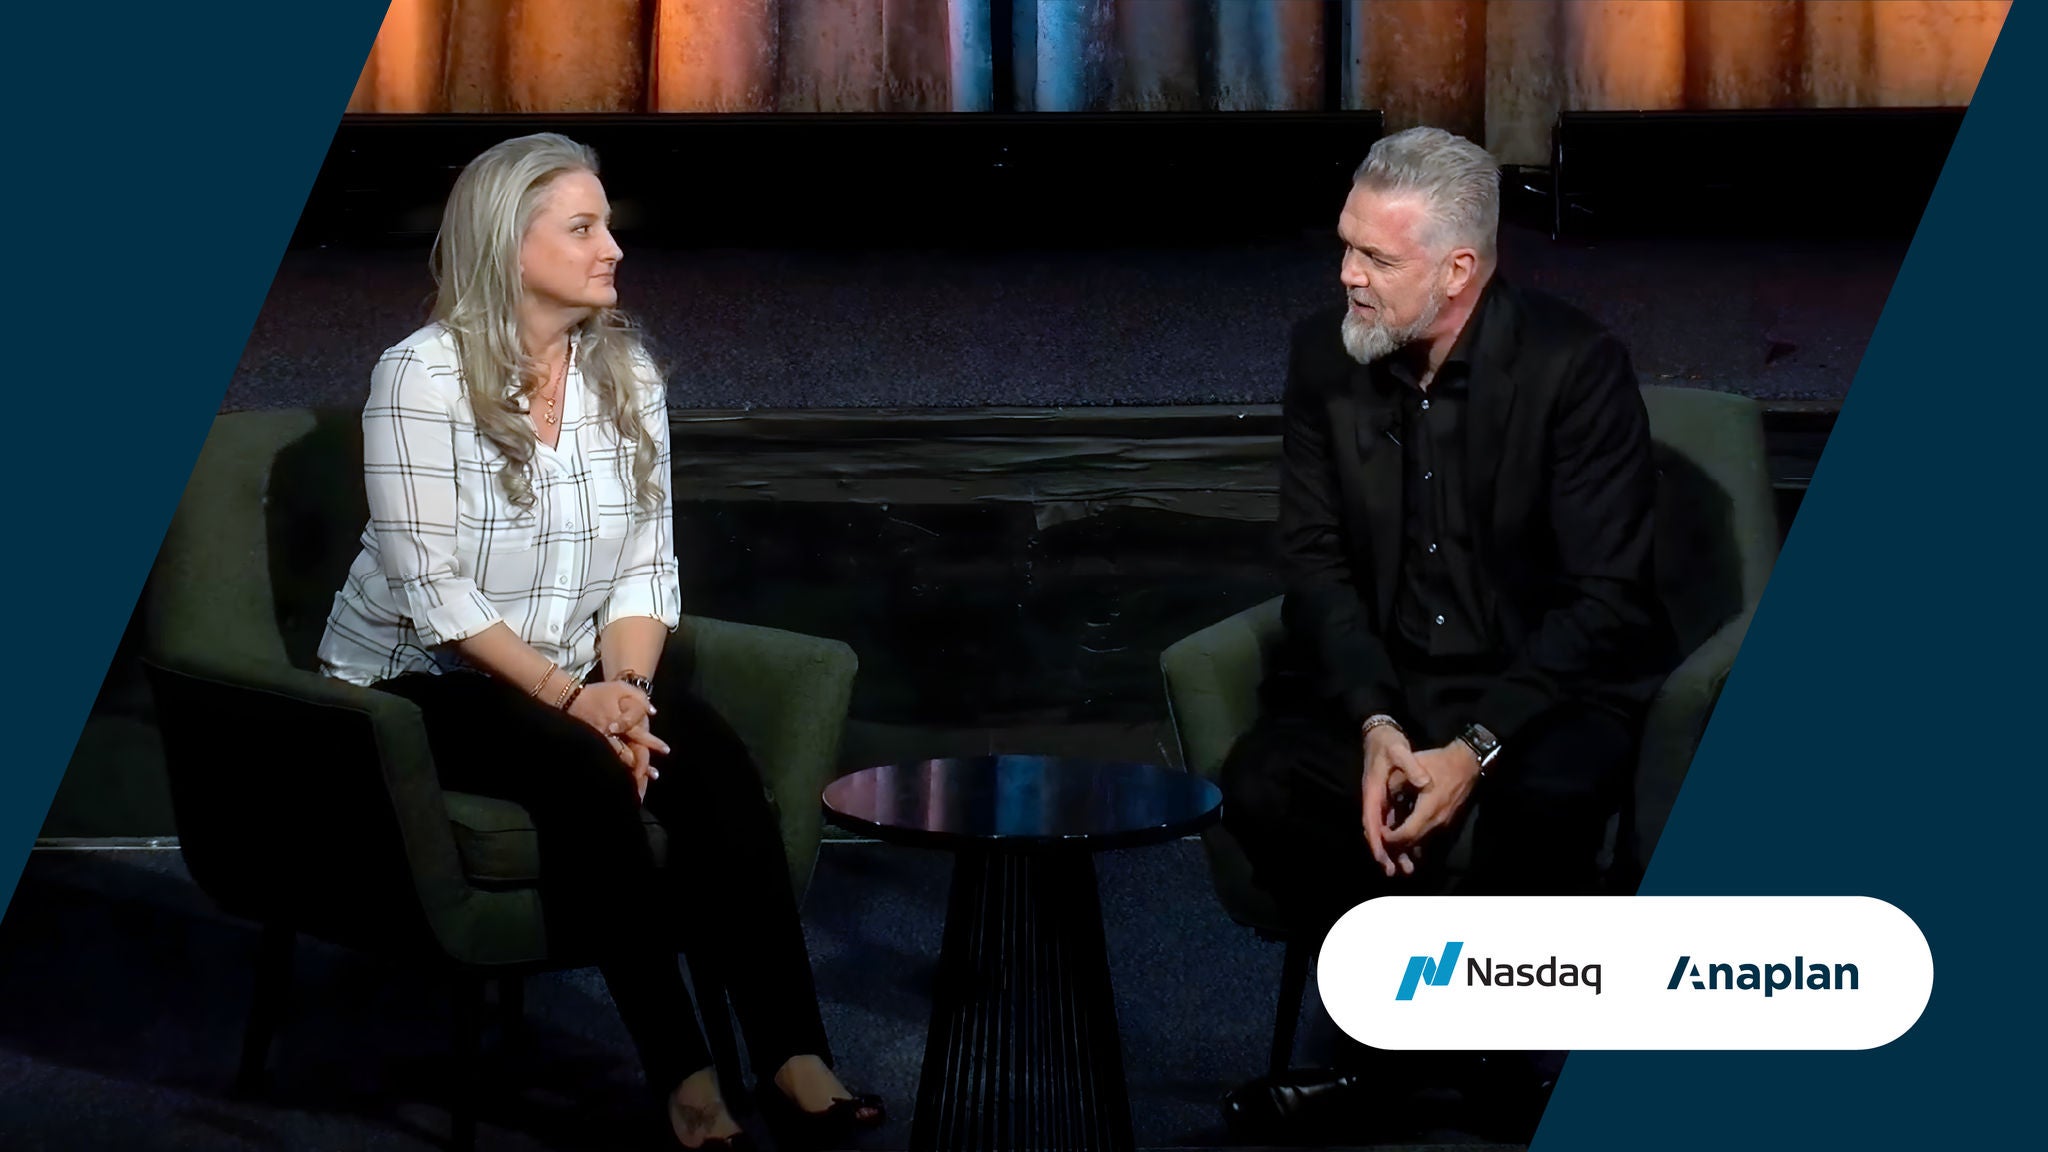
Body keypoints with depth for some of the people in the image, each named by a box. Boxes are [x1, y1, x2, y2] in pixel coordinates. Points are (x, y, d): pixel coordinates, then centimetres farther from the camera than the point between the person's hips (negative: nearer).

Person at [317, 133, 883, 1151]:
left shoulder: (626, 374, 5)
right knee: (585, 774, -33)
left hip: (572, 676, 5)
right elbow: (430, 589, -18)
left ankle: (792, 1055, -27)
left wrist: (626, 685, -16)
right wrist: (570, 695, -23)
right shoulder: (424, 376, -13)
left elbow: (647, 565, 2)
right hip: (417, 679, -5)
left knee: (715, 758, -24)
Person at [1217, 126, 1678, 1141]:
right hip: (1383, 681, 4)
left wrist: (1476, 747, -27)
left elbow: (1606, 599, -17)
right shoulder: (1325, 354, -3)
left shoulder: (1575, 366, -16)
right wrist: (1375, 723, -18)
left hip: (1548, 681, -4)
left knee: (1541, 802, -35)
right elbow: (1314, 557, -2)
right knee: (1261, 788, -23)